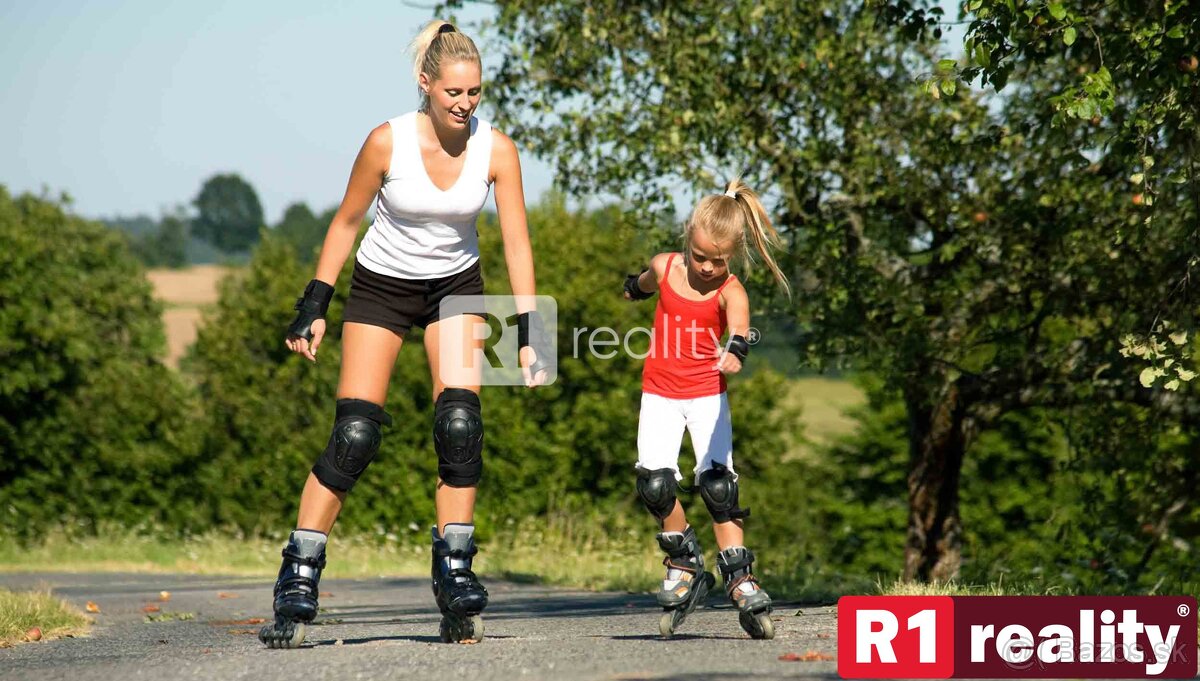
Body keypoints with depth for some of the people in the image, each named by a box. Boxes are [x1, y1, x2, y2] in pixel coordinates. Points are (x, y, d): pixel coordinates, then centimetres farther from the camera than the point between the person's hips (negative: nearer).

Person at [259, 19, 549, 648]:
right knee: (353, 436, -11)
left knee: (460, 422, -16)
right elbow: (345, 222, -8)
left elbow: (517, 243, -14)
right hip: (381, 286, -2)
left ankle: (454, 575, -6)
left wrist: (528, 331, -21)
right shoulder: (388, 142, -21)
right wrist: (313, 307, -8)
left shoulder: (496, 150, -17)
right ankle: (297, 584, -6)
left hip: (455, 287, 2)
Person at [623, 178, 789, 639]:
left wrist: (735, 353, -59)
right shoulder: (665, 268, -6)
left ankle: (739, 577, -1)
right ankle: (684, 564, 9)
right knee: (655, 483, -12)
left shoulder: (730, 291, -16)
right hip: (660, 393, 2)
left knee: (717, 483, -11)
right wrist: (635, 288, 41)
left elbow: (739, 326, -38)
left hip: (707, 395, -2)